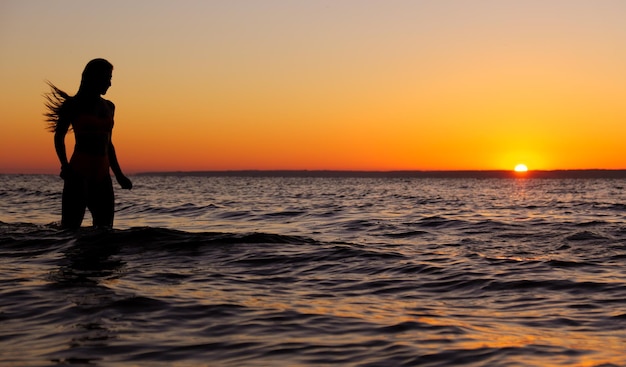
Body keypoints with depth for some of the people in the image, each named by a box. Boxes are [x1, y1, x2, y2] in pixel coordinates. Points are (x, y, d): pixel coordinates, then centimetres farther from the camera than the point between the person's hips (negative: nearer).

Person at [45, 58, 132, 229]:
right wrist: (65, 165, -12)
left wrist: (119, 175, 19)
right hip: (79, 173, -6)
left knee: (105, 228, 5)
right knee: (70, 227, -10)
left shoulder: (109, 107, 15)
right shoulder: (74, 104, 1)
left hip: (102, 176, 6)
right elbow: (59, 137, 4)